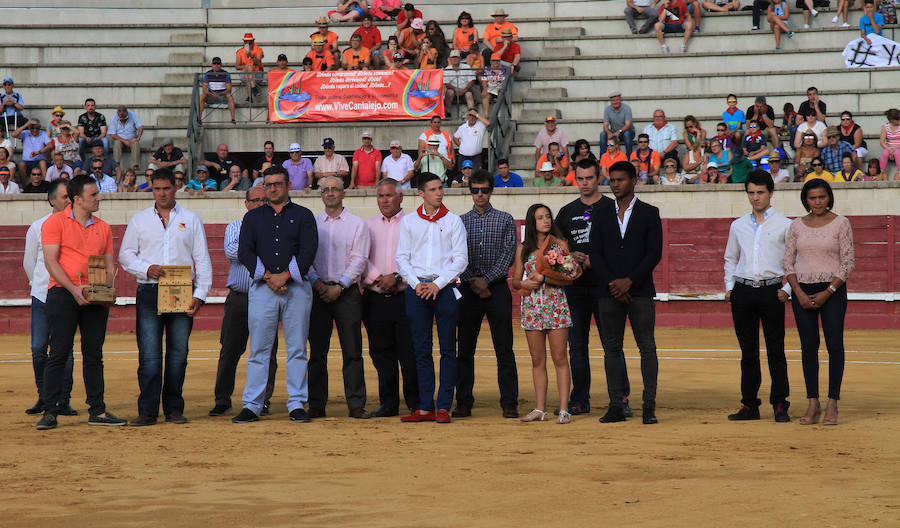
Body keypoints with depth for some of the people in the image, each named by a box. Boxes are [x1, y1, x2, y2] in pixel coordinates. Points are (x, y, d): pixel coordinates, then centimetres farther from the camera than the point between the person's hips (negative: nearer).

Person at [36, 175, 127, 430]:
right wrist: (73, 288, -18)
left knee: (94, 355, 6)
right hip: (63, 294, -5)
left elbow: (109, 264, 16)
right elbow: (50, 261, -8)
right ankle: (50, 412, -5)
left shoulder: (103, 227, 15)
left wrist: (107, 289, -4)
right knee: (59, 353, -7)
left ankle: (97, 411, 11)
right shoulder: (56, 222, -1)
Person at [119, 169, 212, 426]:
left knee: (178, 354, 1)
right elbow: (125, 255, 11)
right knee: (149, 354, -8)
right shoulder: (139, 220, 12)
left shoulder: (192, 221, 12)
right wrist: (147, 269, -9)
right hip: (149, 292, -1)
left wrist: (200, 294, -3)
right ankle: (147, 410, -7)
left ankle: (174, 408, 9)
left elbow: (202, 260, 8)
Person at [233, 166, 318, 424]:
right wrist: (267, 276, -10)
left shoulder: (303, 216, 9)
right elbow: (244, 252, 4)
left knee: (297, 349, 0)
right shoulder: (253, 217, 14)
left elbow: (308, 251, -2)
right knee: (258, 349, -1)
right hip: (262, 288, 1)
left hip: (296, 288, -1)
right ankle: (251, 406, 0)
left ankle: (297, 405, 4)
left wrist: (285, 276, -13)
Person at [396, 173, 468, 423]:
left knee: (448, 349, -2)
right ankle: (425, 407, 4)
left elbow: (461, 259, 0)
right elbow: (402, 257, 9)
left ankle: (444, 406, 0)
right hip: (417, 288, 1)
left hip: (445, 288, -1)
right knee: (421, 350, 2)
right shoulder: (409, 221, 9)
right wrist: (416, 283, -6)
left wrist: (438, 284, -9)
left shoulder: (453, 221, 4)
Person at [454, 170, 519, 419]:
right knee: (465, 349, 2)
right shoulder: (460, 222, 10)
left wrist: (487, 280, -12)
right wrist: (473, 283, -8)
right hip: (468, 289, 2)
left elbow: (508, 253, -3)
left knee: (504, 349, -4)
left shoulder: (505, 220, 7)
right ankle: (463, 403, 7)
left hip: (497, 288, -1)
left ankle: (509, 404, -3)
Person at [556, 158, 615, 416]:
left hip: (604, 285, -4)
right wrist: (570, 257, -3)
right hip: (575, 286, 4)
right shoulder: (567, 212, 15)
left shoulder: (611, 209, 3)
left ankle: (621, 398, 2)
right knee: (577, 344, 5)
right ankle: (579, 400, 10)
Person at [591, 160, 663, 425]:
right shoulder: (602, 215, 12)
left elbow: (654, 253, -3)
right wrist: (613, 283, -8)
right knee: (611, 348, 2)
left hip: (640, 291, -3)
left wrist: (629, 281, -11)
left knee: (647, 347, -5)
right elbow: (596, 254, 7)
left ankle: (649, 406, -3)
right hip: (609, 292, 3)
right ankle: (616, 405, 5)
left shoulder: (649, 213, 4)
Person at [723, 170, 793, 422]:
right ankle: (749, 405, 10)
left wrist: (788, 288, -7)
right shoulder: (738, 226, 14)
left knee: (776, 350, -4)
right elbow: (730, 259, 23)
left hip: (771, 290, -3)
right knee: (748, 351, 5)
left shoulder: (784, 225, 4)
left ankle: (780, 404, 0)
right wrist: (729, 287, 10)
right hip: (743, 291, 3)